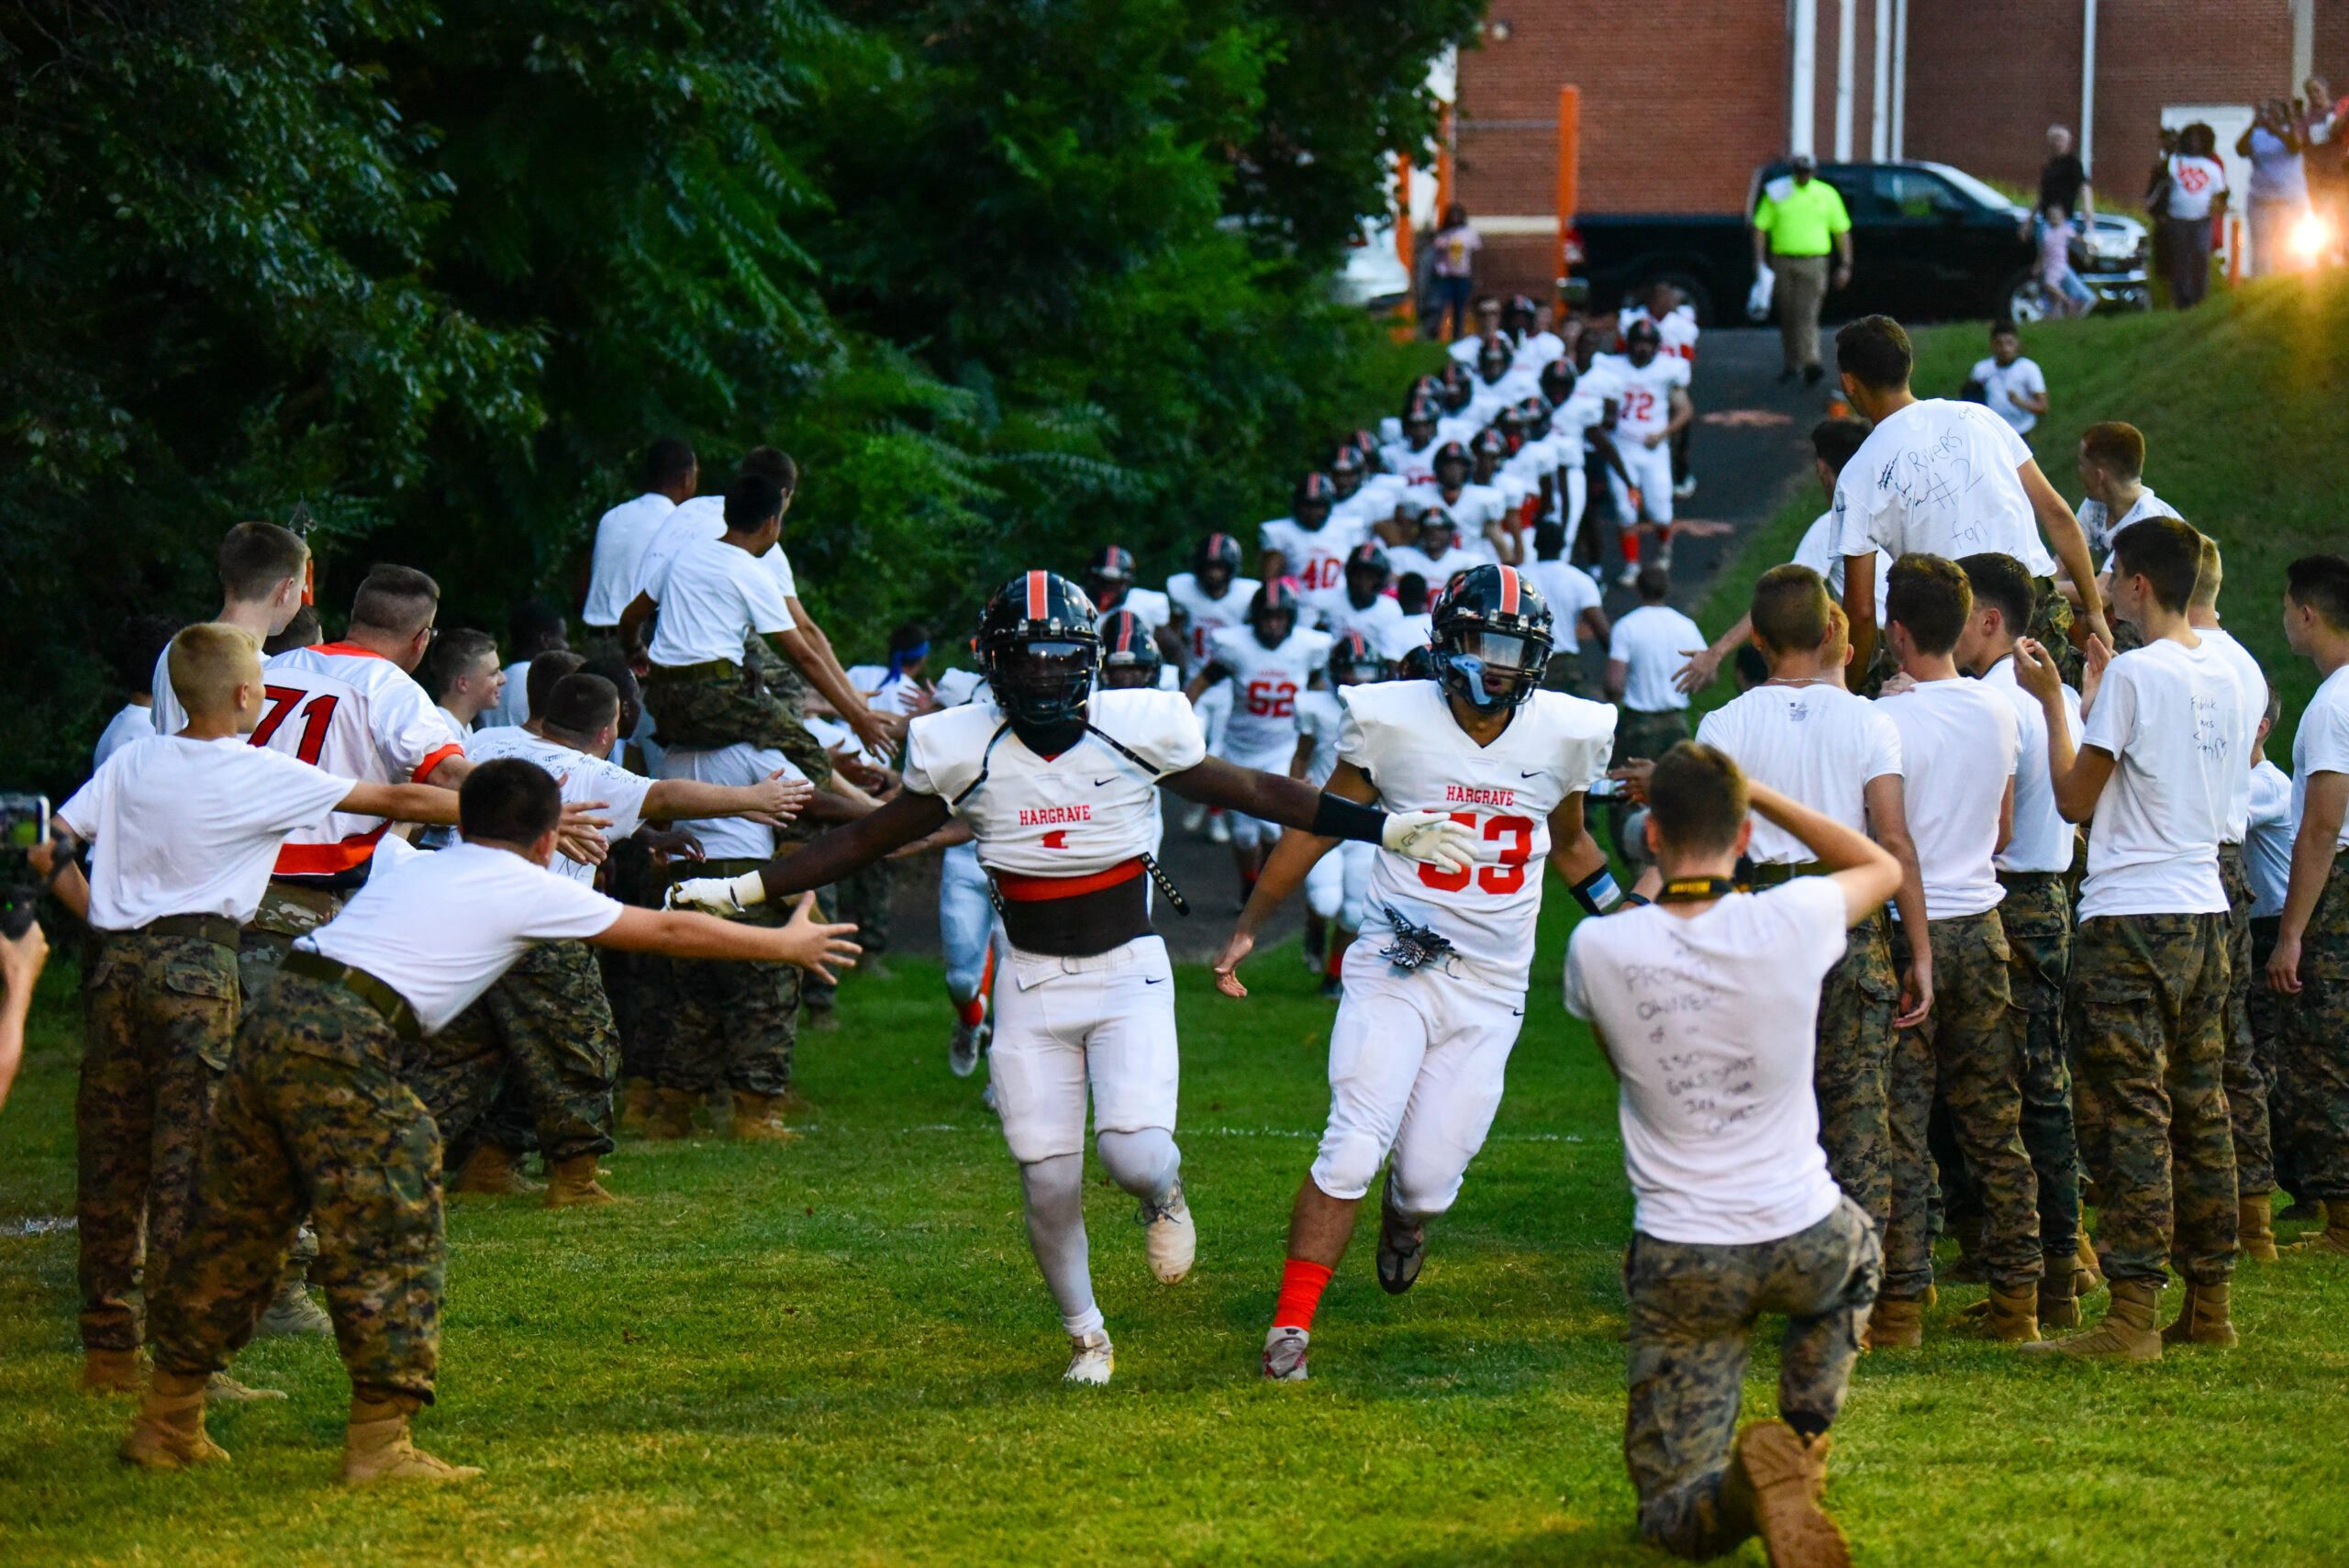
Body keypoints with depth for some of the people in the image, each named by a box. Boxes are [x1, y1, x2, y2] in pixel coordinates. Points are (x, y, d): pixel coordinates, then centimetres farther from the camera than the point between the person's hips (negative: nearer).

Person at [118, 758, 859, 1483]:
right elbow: (670, 931, 18)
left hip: (272, 1022, 8)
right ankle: (379, 1444, 0)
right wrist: (788, 944, 31)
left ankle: (166, 1426, 22)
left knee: (234, 1232, 15)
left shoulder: (414, 871, 25)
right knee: (392, 1245, 1)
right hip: (345, 1049, -7)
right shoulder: (528, 889, 9)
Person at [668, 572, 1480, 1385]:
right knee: (1049, 1186, -1)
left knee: (1136, 1157, -18)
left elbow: (1259, 793, 0)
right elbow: (868, 839, 5)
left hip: (1129, 974, -1)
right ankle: (1086, 1337, 25)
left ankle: (1164, 1195, 22)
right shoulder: (963, 751, -8)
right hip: (1032, 982, 1)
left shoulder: (1137, 731, -11)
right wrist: (743, 889, 1)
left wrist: (1387, 828, 0)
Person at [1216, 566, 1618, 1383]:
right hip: (1394, 969, -2)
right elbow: (1320, 824, 4)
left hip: (1490, 987, 2)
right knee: (1351, 1152, -15)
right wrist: (1248, 927, 4)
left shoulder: (1561, 735, 0)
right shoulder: (1394, 723, -8)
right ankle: (1291, 1325, -5)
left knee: (1430, 1175, -2)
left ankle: (1407, 1209, 36)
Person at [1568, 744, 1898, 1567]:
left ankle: (1744, 1489, -27)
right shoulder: (1791, 922, -13)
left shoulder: (1599, 948, -13)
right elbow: (1883, 866, 13)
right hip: (1805, 1243, 1)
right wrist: (1756, 793, 12)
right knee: (1859, 1252, 40)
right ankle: (1806, 1435, 21)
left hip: (1681, 1264, -1)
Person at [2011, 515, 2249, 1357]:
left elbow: (2075, 798, -9)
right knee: (2199, 1109, 11)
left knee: (2129, 1114, -6)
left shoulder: (2134, 674, -13)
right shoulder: (2222, 677, 9)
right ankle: (2209, 1302, 14)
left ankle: (2133, 1313, -9)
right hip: (2203, 908, 8)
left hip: (2129, 917, -8)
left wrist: (2052, 700, 0)